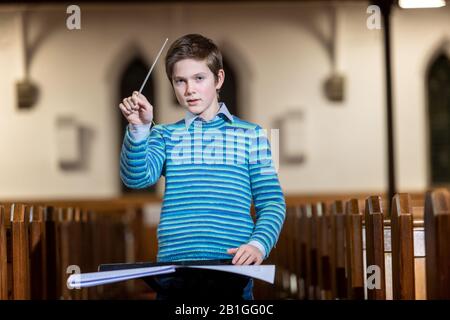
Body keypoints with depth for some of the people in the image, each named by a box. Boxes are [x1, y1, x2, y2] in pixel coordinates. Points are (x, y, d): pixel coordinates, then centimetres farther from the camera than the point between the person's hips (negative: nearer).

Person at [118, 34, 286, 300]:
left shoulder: (251, 135, 7)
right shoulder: (165, 135, 12)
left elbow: (272, 203, 4)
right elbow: (137, 178, -5)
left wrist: (258, 244, -14)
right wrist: (139, 129, -19)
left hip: (233, 268, -1)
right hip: (173, 267, 1)